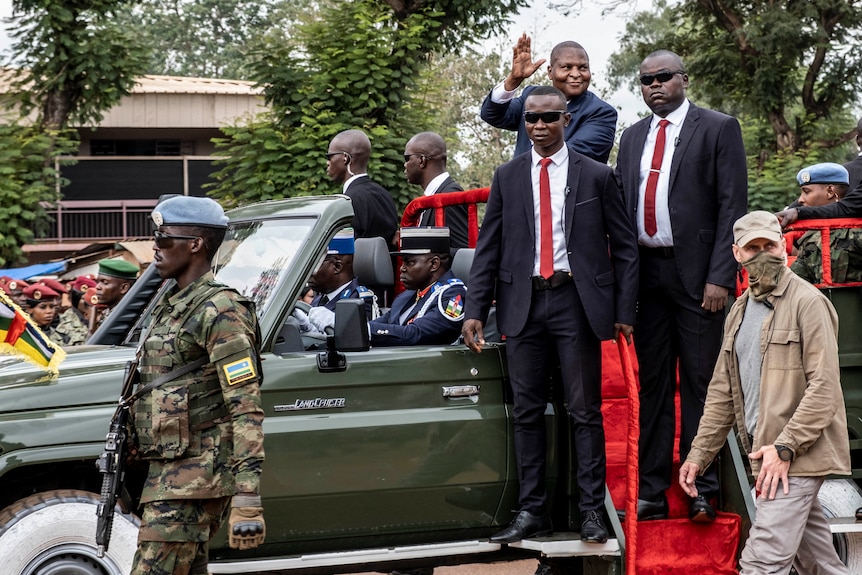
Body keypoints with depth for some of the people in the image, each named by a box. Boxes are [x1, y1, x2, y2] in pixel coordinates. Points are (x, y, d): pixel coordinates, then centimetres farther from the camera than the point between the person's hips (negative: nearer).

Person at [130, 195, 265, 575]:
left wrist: (247, 497, -27)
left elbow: (246, 409, -20)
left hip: (194, 479, -10)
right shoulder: (171, 306, 16)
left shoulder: (219, 312, -13)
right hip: (168, 471, 10)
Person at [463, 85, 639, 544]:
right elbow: (488, 248, 9)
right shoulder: (507, 178, 9)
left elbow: (624, 247, 4)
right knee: (527, 411, 6)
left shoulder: (596, 176, 3)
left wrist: (625, 311, -2)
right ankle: (531, 510, 12)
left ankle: (591, 510, 7)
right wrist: (475, 310, 1)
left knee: (585, 411, 1)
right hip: (524, 302, 3)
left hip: (576, 301, -2)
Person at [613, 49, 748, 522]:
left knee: (700, 384, -1)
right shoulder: (632, 137, 16)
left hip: (696, 272, -5)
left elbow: (733, 205, -6)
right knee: (652, 384, 8)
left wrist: (719, 277, -14)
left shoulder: (718, 128, 0)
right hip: (646, 273, 5)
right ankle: (652, 492, 12)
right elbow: (620, 206, 15)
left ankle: (701, 491, 5)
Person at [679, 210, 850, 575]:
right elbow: (722, 390, 20)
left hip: (797, 457, -8)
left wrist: (785, 448, -19)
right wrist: (699, 454, 14)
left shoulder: (808, 302, -9)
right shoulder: (740, 310, 17)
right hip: (766, 456, 8)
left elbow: (824, 387, -15)